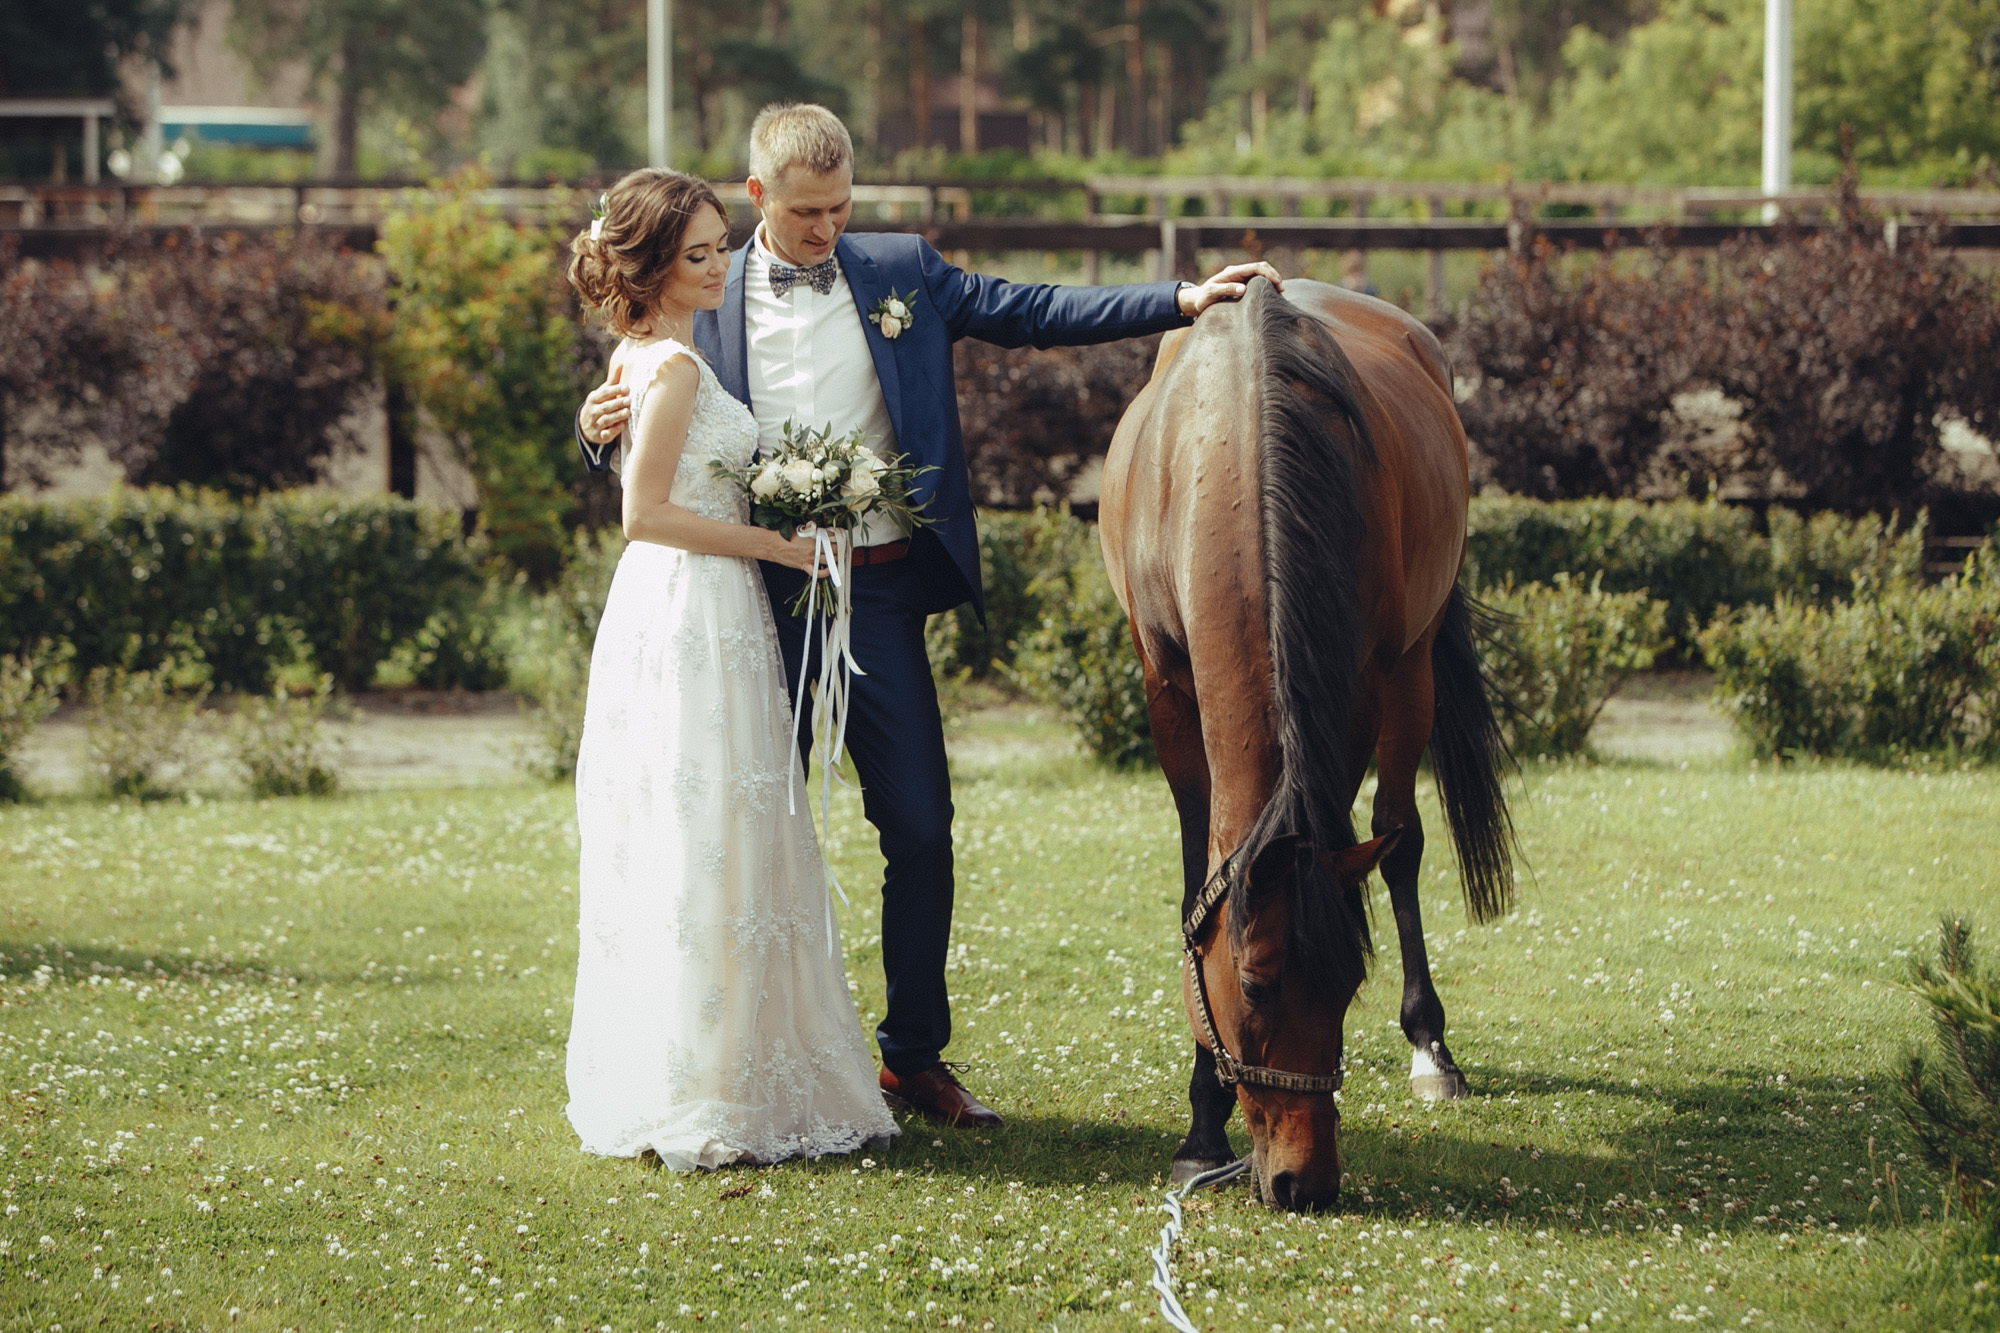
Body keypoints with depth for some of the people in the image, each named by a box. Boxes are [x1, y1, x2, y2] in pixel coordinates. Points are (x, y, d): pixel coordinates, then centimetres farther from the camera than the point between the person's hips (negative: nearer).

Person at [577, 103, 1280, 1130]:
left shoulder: (899, 273, 8)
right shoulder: (704, 300, 3)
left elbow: (1028, 313, 4)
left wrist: (1185, 301, -5)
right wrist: (599, 428, -16)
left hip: (878, 593, 2)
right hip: (762, 600, -2)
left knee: (920, 825, 2)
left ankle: (914, 1055, 14)